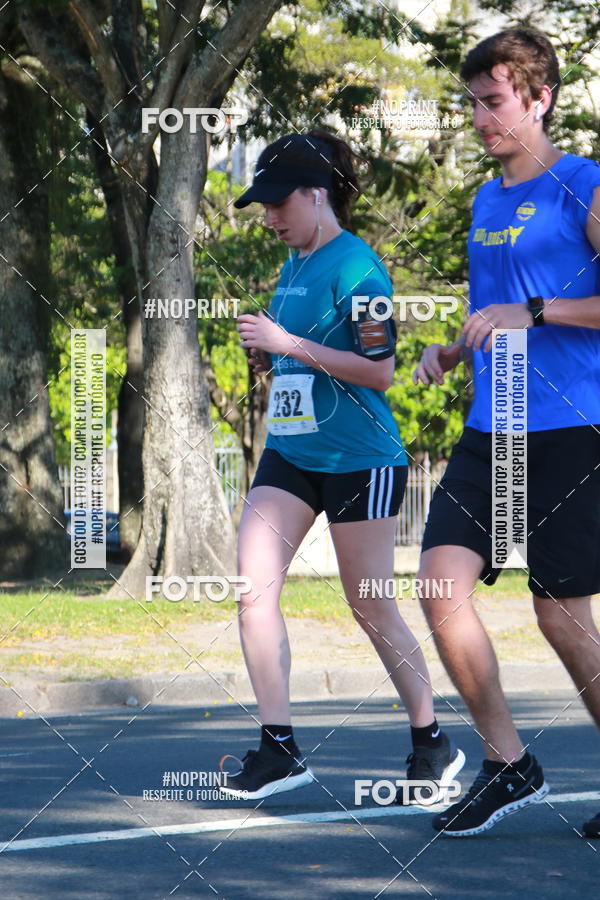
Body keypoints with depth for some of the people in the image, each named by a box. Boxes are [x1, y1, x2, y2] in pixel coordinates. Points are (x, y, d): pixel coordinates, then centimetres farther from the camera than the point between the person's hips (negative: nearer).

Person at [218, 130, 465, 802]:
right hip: (289, 454, 8)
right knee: (253, 585, -7)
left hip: (359, 462, -8)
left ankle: (433, 745, 18)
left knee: (371, 609, 1)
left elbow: (379, 370, -20)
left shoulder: (355, 267, -14)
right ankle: (279, 750, -3)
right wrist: (267, 354, 4)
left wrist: (289, 343, -21)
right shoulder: (294, 266, 13)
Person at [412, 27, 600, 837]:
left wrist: (534, 313, -20)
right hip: (488, 434, 7)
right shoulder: (486, 202, 17)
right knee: (441, 588, -7)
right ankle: (508, 765, 5)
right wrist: (449, 352, 11)